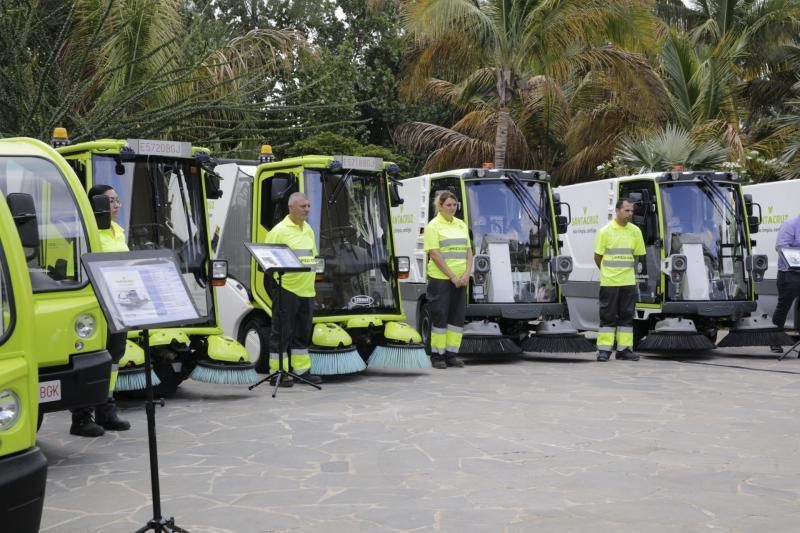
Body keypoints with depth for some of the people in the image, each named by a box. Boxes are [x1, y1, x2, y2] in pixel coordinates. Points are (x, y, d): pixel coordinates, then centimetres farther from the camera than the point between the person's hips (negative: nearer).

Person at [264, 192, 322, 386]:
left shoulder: (308, 229, 15)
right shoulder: (279, 231, -10)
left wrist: (315, 266, 11)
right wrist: (276, 282, -18)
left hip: (306, 290, 8)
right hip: (286, 289, -7)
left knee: (303, 333, 13)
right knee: (281, 333, -1)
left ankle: (302, 370, 22)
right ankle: (277, 373, 5)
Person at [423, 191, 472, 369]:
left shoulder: (461, 225, 14)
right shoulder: (433, 226, -5)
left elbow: (468, 251, 13)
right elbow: (435, 254, -12)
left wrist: (466, 274, -2)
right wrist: (452, 276, -15)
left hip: (461, 280, 6)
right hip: (440, 279, -6)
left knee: (458, 317, 5)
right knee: (440, 317, -3)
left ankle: (451, 353, 12)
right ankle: (437, 355, 4)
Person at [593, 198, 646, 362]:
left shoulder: (635, 231, 4)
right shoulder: (605, 231, -6)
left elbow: (637, 255, 14)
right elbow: (597, 256, 1)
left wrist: (627, 270, 14)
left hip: (629, 281, 4)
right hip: (609, 281, -4)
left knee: (627, 316, 6)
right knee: (608, 316, 0)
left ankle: (624, 349, 10)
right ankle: (604, 350, 3)